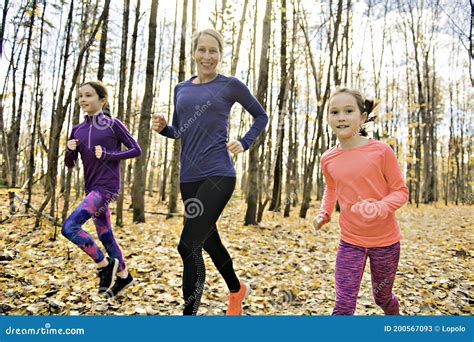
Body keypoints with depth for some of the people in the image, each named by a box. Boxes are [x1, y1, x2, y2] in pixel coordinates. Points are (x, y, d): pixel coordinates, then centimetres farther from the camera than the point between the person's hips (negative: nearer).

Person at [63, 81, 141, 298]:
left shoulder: (113, 125, -4)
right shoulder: (78, 129, 11)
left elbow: (136, 150, -4)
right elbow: (69, 164, 15)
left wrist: (108, 154, -15)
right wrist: (70, 150, -7)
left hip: (107, 187, -7)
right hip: (92, 188, 7)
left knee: (69, 227, -17)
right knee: (105, 235, 13)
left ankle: (105, 266, 1)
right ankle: (123, 276, 29)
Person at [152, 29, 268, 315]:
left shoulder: (230, 85, 0)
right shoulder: (181, 89, 13)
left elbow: (261, 116, 11)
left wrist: (244, 144, -3)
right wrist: (163, 127, 0)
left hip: (218, 175, -6)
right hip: (189, 177, 6)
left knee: (188, 246, -14)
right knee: (208, 240, 18)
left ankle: (190, 311, 1)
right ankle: (237, 289, 43)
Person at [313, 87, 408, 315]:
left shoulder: (381, 150, -15)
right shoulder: (328, 159, -4)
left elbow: (400, 191, -9)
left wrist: (380, 208, -28)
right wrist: (324, 214, 2)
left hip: (385, 240, -1)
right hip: (350, 241, 2)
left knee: (382, 297, 21)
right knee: (343, 306, -5)